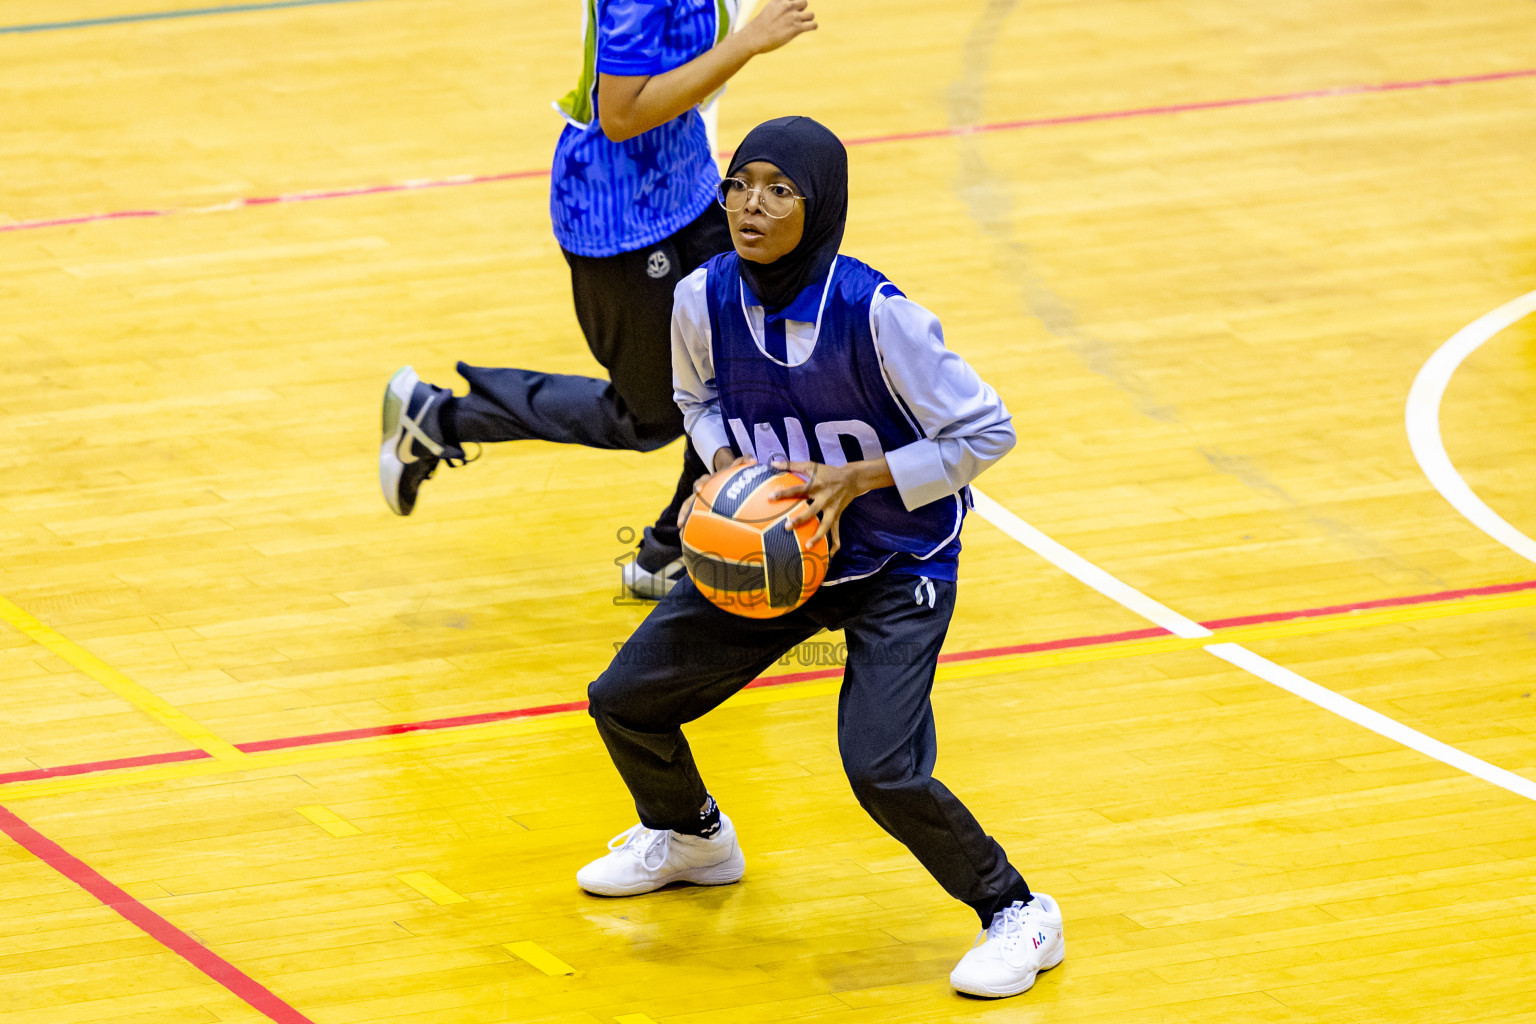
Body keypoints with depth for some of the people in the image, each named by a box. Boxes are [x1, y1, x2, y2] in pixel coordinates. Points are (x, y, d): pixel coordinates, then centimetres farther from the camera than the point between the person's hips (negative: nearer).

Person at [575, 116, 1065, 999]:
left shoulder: (873, 314, -28)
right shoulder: (705, 299, -13)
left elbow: (987, 431, -19)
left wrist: (856, 478, -25)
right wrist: (725, 464, -11)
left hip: (897, 568, -6)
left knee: (882, 769, -22)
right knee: (624, 701, 8)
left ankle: (1018, 915, 2)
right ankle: (691, 837, 41)